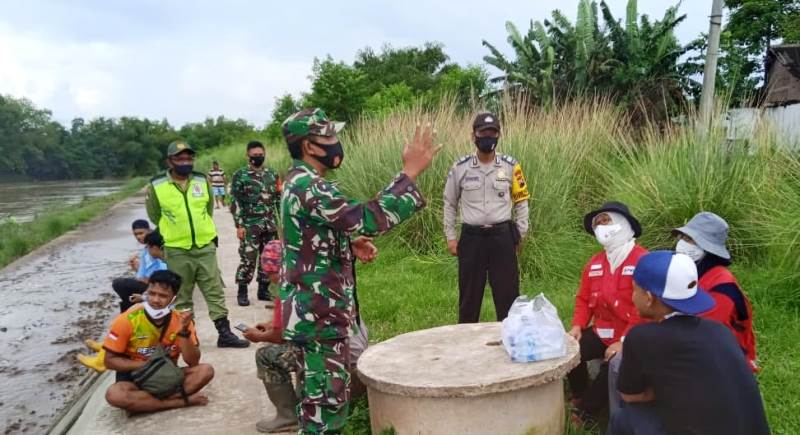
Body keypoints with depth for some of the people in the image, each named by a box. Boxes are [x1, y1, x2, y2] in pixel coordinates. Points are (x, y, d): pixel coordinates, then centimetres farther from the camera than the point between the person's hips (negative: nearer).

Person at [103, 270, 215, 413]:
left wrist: (183, 331, -27)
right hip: (135, 378, -1)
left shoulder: (181, 320, -10)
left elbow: (193, 362, -14)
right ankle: (182, 401, -24)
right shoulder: (127, 320, -16)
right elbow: (110, 360, -9)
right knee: (114, 395, -34)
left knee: (206, 370, -21)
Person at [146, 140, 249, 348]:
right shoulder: (156, 186, -7)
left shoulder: (203, 181, 3)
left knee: (215, 292, 4)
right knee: (182, 297, 9)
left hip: (205, 247, 3)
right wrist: (173, 233, 11)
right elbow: (155, 216, 6)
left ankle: (225, 334, 8)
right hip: (177, 251, -2)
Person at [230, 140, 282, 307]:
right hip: (250, 226, -4)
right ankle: (242, 292, 7)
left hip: (271, 225, 4)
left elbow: (279, 199, 14)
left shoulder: (272, 174, 10)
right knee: (248, 259, -4)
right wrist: (239, 225, -11)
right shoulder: (240, 175, -3)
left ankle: (263, 290, 20)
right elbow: (236, 202, -6)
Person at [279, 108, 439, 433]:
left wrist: (350, 243, 5)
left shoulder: (301, 182, 13)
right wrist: (410, 172, -27)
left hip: (319, 309, 10)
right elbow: (365, 218, -31)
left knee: (327, 393, 21)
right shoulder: (307, 186, -21)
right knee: (325, 396, 0)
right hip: (318, 314, -10)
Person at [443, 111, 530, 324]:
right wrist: (450, 237, 6)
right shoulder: (460, 167, -2)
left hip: (502, 237, 0)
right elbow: (449, 204, 8)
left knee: (508, 293, 5)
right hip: (471, 238, 0)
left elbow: (521, 201, 7)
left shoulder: (510, 166, -1)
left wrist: (520, 233, 3)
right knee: (469, 294, 10)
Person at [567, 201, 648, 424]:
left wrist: (625, 342, -23)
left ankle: (585, 413, -6)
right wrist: (577, 326, -2)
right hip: (600, 332, 6)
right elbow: (584, 298, 15)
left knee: (611, 367, -28)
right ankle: (580, 398, 10)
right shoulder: (594, 263, 8)